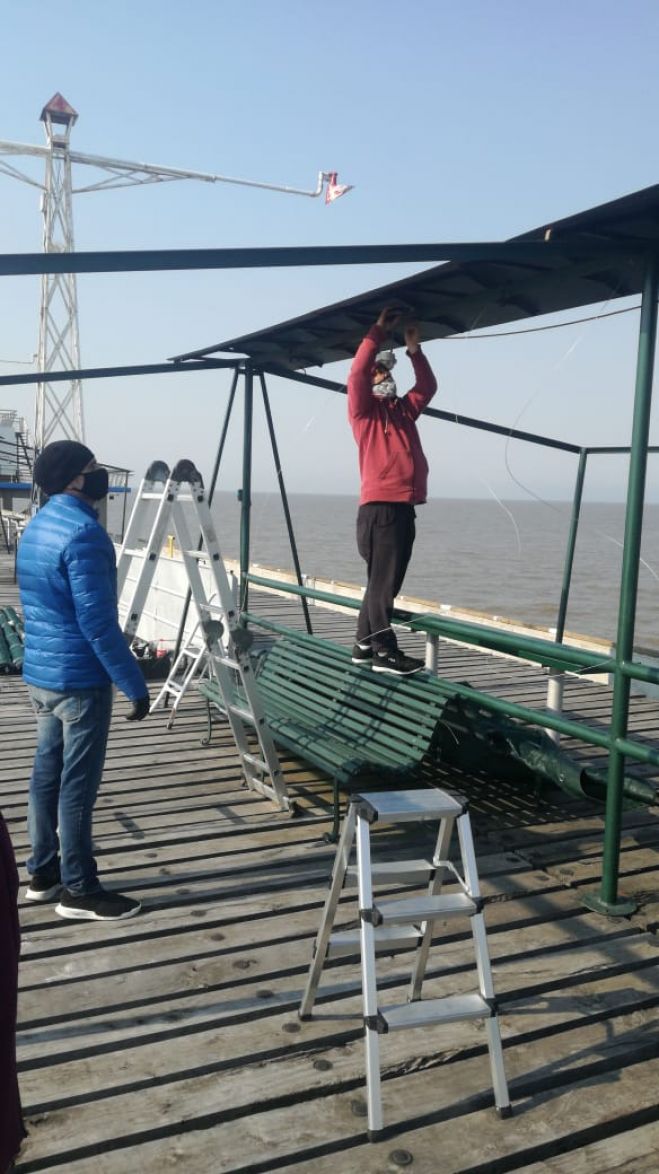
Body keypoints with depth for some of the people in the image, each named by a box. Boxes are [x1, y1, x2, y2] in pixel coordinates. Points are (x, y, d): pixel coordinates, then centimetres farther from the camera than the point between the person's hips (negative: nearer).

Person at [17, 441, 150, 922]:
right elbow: (98, 622, -23)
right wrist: (135, 683, -18)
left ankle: (43, 871, 26)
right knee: (77, 785, 0)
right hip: (80, 679, -9)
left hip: (40, 672, 9)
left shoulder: (37, 525, 11)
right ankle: (79, 890, 9)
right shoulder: (84, 533, -20)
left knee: (47, 774, 15)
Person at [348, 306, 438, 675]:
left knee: (386, 581, 11)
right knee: (383, 581, -10)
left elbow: (428, 388, 28)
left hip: (404, 507, 8)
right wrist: (378, 331, -5)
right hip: (380, 507, -8)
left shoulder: (404, 410, 23)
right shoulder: (364, 410, 3)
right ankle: (385, 652, -10)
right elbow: (356, 372, -10)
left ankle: (365, 645, 19)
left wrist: (415, 350, 16)